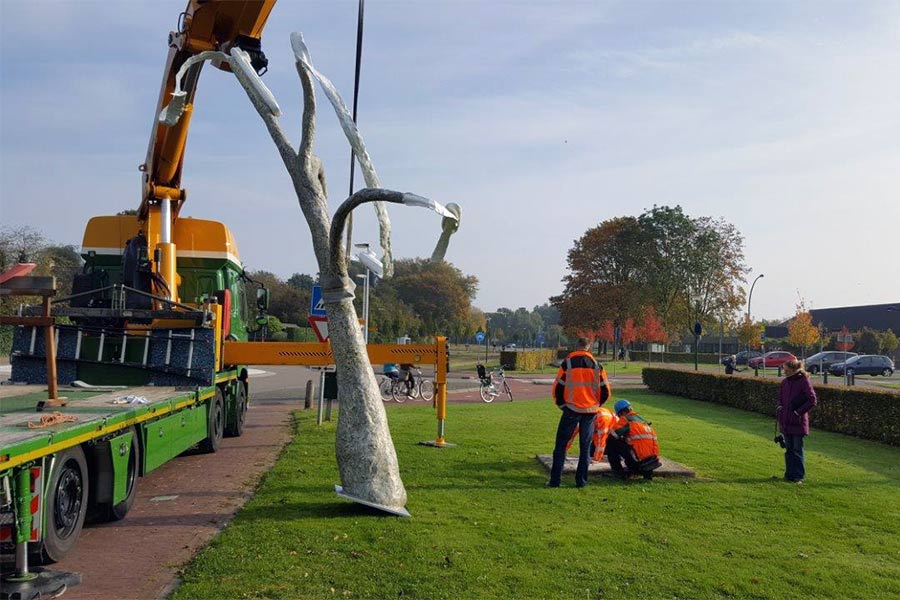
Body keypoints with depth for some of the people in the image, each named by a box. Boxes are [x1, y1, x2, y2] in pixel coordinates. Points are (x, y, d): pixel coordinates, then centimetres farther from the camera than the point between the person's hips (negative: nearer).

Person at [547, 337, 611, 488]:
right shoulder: (596, 365, 4)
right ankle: (581, 480, 12)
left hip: (572, 409, -2)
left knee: (561, 445, 5)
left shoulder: (567, 363, -5)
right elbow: (606, 391, 6)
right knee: (585, 447, 12)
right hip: (591, 411, 3)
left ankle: (555, 480, 3)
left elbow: (557, 387, -4)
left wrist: (561, 405, 10)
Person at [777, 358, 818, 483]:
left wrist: (799, 411, -14)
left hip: (798, 421, -6)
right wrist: (780, 407, 2)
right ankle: (789, 474, 20)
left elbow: (813, 400, -13)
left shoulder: (803, 381, -11)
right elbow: (780, 398, 22)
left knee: (797, 449, 2)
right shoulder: (785, 382, 8)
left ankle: (799, 476, 10)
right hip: (786, 421, 6)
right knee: (788, 449, 12)